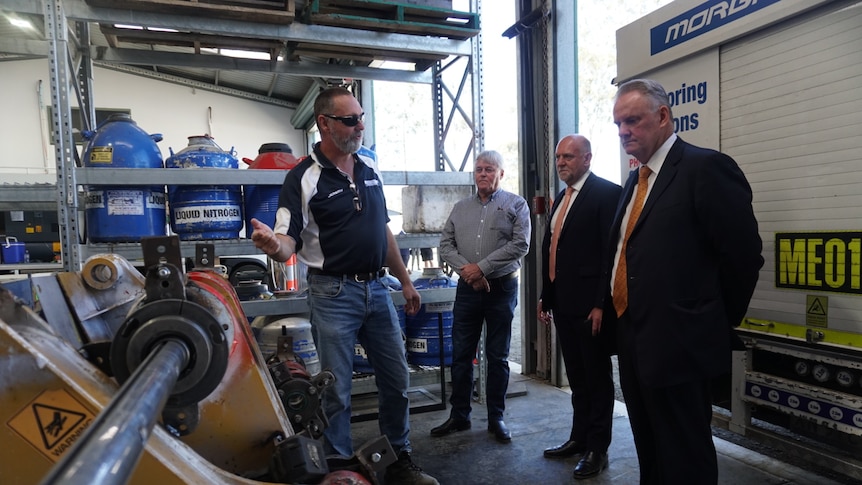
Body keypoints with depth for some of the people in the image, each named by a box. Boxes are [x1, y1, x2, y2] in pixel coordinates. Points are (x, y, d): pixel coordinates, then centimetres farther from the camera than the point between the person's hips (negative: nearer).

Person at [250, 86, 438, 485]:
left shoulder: (370, 169, 8)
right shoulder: (302, 178, -9)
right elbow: (288, 242, -16)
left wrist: (405, 282, 16)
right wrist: (274, 245, -40)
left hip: (377, 289, 6)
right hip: (333, 293, -6)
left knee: (396, 380, 13)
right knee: (336, 391, 5)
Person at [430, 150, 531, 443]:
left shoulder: (515, 205, 1)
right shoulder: (460, 208, 12)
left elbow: (520, 245, -11)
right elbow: (445, 245, 6)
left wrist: (482, 267, -15)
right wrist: (466, 269, -11)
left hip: (501, 287, -3)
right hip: (467, 288, 3)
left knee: (498, 356, 7)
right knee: (461, 354, 8)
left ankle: (496, 418, 20)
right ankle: (459, 415, 21)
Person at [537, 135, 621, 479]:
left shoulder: (606, 193, -9)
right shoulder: (562, 198, 16)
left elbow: (612, 252, -16)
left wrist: (601, 304, -20)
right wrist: (545, 296, 14)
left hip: (589, 304, -8)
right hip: (562, 303, 8)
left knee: (597, 376, 6)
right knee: (576, 376, 18)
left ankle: (597, 448, 19)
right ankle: (579, 437, 31)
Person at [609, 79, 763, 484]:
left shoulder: (705, 167, -12)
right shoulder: (636, 180, 15)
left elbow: (743, 254, -14)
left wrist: (719, 324, -4)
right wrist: (623, 322, 10)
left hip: (678, 345, -8)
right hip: (634, 342, 8)